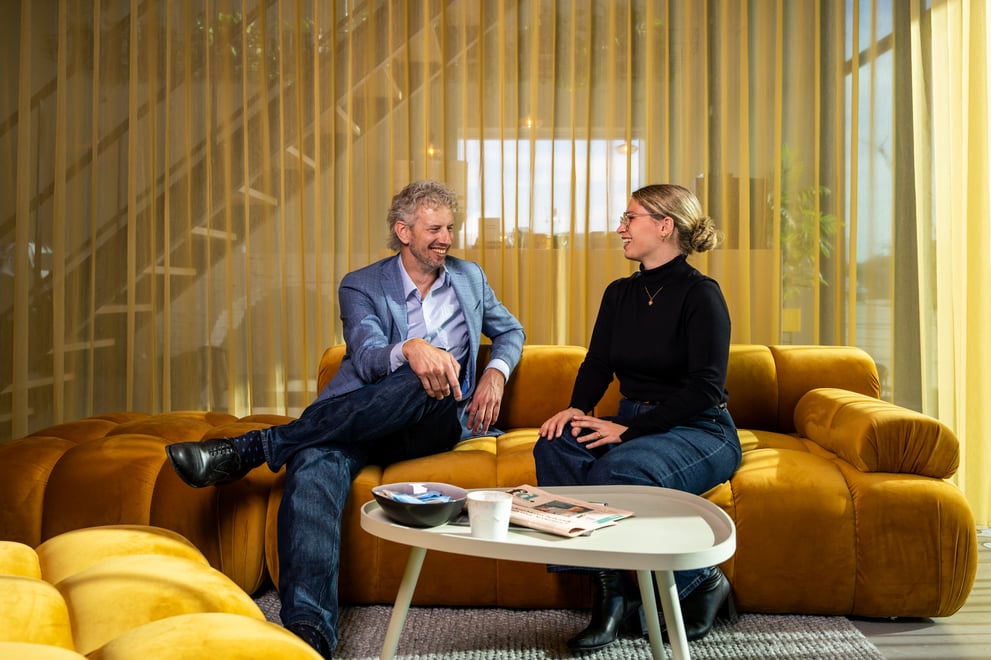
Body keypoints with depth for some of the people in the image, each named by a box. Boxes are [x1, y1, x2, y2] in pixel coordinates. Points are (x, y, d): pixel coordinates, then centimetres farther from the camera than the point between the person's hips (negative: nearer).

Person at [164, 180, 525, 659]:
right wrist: (410, 349, -36)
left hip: (437, 421, 1)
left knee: (425, 387, -38)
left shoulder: (469, 277, 17)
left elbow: (511, 331, 29)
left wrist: (496, 372, 5)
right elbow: (366, 358, -11)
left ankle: (247, 449, -35)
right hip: (360, 419, 0)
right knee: (313, 465, -37)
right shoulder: (362, 286, 7)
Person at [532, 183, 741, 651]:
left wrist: (630, 429, -22)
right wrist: (577, 408, -12)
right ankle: (609, 590, -19)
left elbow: (705, 389, -16)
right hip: (632, 425, 6)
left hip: (701, 432, -6)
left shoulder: (700, 293, -9)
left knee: (617, 471, -35)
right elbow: (597, 364, 10)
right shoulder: (619, 294, 13)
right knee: (555, 447, -23)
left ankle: (701, 584, -10)